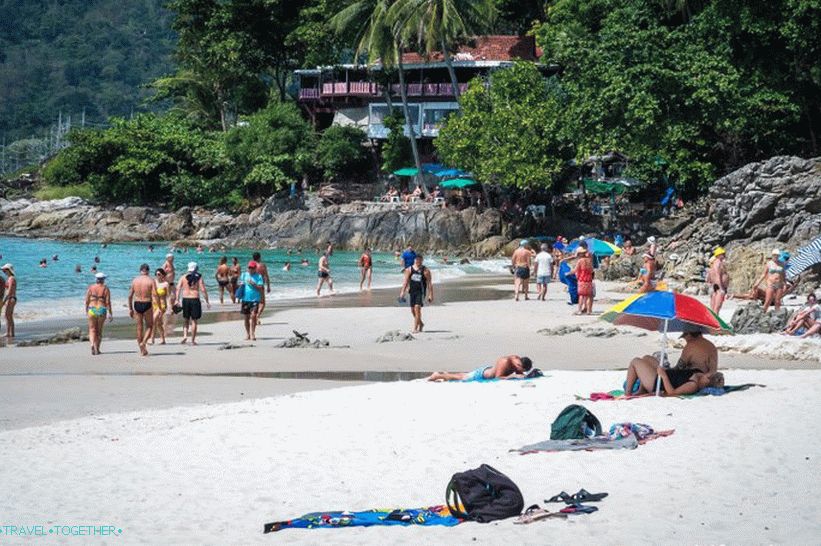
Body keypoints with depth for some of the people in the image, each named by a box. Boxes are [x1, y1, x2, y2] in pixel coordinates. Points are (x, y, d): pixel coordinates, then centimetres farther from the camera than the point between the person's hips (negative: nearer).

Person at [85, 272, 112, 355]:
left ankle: (92, 344, -20)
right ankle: (97, 349, 17)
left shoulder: (90, 288, 1)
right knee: (99, 330, 13)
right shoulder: (106, 289, -2)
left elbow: (87, 301, 0)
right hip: (102, 310, 0)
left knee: (92, 329, 6)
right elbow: (108, 302, -6)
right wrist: (110, 314, -2)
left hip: (92, 310, 0)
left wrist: (86, 310, 14)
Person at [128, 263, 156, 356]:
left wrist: (130, 309, 11)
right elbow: (155, 295, -12)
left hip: (137, 304, 3)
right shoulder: (151, 281, -6)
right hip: (147, 305, -3)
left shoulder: (135, 280, 3)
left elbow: (130, 295, 4)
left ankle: (142, 350, 15)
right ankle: (143, 342, -11)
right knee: (149, 326, 13)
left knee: (139, 328, 11)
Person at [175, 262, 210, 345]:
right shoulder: (198, 278, 0)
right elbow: (203, 290, -6)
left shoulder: (183, 278, 6)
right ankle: (193, 340, 6)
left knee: (186, 320, 16)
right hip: (195, 300, -2)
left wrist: (177, 300, -9)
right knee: (194, 321, 5)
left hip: (185, 299, 2)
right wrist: (207, 301, -2)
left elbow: (178, 288, -6)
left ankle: (185, 335, -4)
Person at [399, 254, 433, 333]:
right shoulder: (409, 270, 6)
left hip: (421, 292, -4)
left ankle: (415, 328, -12)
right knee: (413, 310, 10)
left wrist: (430, 295, -6)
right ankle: (420, 323, 34)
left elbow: (429, 284, -2)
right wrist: (402, 292, -1)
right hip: (412, 291, 4)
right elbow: (406, 282, 7)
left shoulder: (425, 271, -2)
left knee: (417, 308, -15)